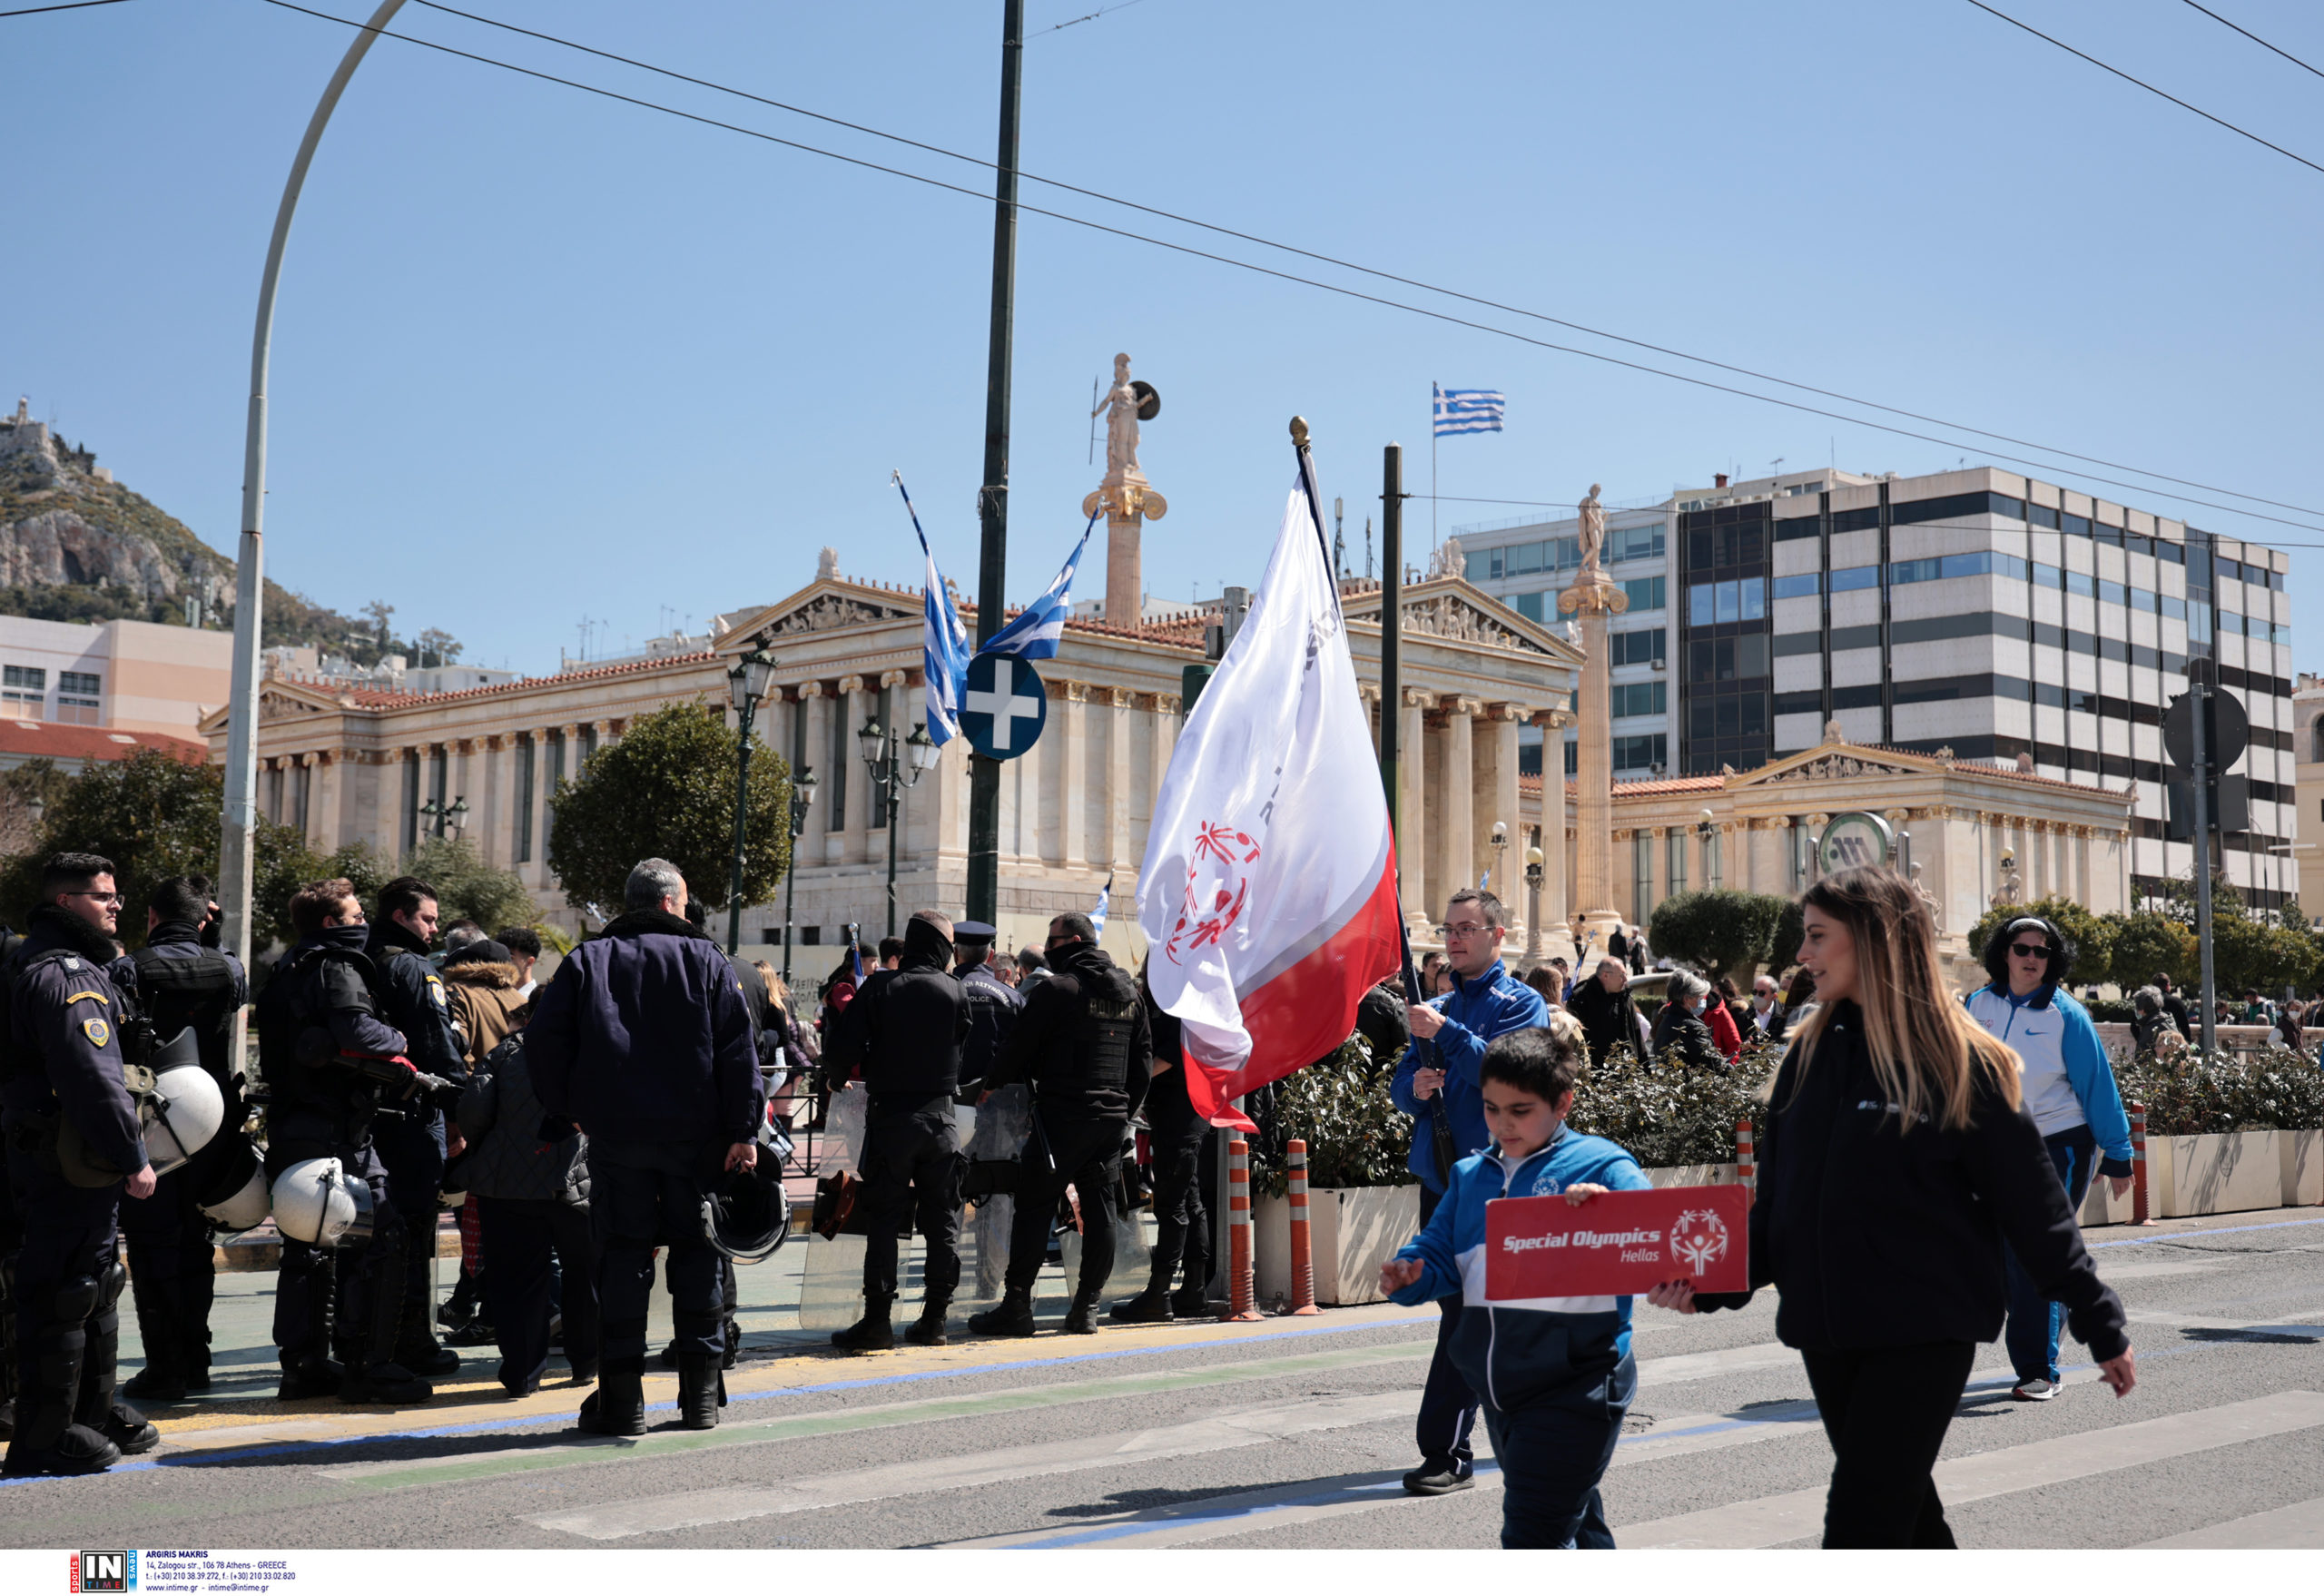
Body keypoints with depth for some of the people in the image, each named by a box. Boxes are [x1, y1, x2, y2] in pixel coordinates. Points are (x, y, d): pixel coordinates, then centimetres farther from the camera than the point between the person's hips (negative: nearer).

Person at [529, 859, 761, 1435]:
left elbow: (544, 1039, 1)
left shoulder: (586, 961, 7)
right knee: (696, 1252, 9)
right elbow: (738, 1047, -3)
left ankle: (622, 1397, 2)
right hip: (696, 1137, 0)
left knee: (623, 1256, 4)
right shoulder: (706, 959, 3)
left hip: (616, 1134, 1)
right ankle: (702, 1392, 11)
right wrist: (744, 1131, -4)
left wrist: (563, 1110, 11)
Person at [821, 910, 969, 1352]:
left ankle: (877, 1319, -2)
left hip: (889, 1115, -2)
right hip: (940, 1115, 2)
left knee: (883, 1219, 2)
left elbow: (843, 1047, -9)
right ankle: (935, 1317, 11)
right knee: (942, 1219, 9)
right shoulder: (955, 992, 0)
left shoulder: (880, 987, -4)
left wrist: (836, 1079, 10)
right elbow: (969, 1052, 4)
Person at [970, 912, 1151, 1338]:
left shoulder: (1057, 989, -10)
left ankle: (1016, 1306, -2)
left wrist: (990, 1083, 10)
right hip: (1113, 1117, 7)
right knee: (1100, 1208, 7)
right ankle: (1087, 1308, 9)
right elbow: (1144, 1059, 17)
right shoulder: (1129, 992, 13)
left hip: (1063, 1115, -6)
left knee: (1034, 1207, -2)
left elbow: (1019, 1048, -6)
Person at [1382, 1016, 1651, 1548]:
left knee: (1530, 1538, -11)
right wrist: (1410, 1274, -12)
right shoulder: (1472, 1175, 12)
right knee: (1572, 1525, 24)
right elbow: (1440, 1254, 10)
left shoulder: (1600, 1165, -6)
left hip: (1574, 1386, -7)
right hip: (1500, 1387, 7)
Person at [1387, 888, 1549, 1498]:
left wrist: (1445, 1034, -23)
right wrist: (1415, 1087, -7)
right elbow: (1401, 1086, 15)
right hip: (1437, 1174, 7)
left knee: (1468, 1311, -11)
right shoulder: (1437, 1008, 18)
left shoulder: (1521, 1003, -1)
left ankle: (1447, 1453, -10)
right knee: (1460, 1305, 13)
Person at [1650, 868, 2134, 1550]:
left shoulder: (1960, 1062, -7)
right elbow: (1778, 1203, 11)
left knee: (1859, 1524, -11)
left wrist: (2101, 1326, 1)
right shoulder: (1809, 1055, 8)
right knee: (1905, 1513, 16)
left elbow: (2033, 1206, -3)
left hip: (1926, 1333, -6)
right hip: (1826, 1333, 6)